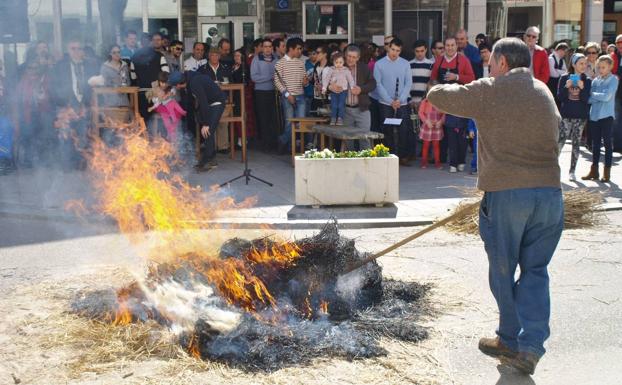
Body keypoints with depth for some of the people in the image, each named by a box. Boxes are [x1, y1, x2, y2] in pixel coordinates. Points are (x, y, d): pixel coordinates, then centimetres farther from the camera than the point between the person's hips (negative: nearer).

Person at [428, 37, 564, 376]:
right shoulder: (545, 93, 15)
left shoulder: (489, 91, -2)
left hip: (505, 193, -4)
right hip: (550, 192, 4)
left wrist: (445, 90, 26)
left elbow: (436, 96, 5)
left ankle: (510, 341, 23)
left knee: (503, 270, 12)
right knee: (535, 271, 12)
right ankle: (531, 346, 2)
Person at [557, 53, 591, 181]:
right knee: (560, 141, -11)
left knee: (576, 143, 5)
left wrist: (582, 88, -20)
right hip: (566, 115, -2)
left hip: (580, 117, 2)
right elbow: (559, 97, -4)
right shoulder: (564, 78, 0)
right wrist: (566, 87, -20)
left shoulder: (587, 81, 4)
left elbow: (586, 99, -4)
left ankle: (572, 171, 11)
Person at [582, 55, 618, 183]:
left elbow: (607, 96, -16)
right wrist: (599, 97, -14)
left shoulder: (613, 80, -5)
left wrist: (592, 94, -7)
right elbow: (590, 99, 4)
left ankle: (607, 172, 8)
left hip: (606, 116, -5)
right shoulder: (596, 80, 10)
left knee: (607, 142, 2)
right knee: (595, 143, 11)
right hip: (594, 115, 5)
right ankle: (594, 171, 18)